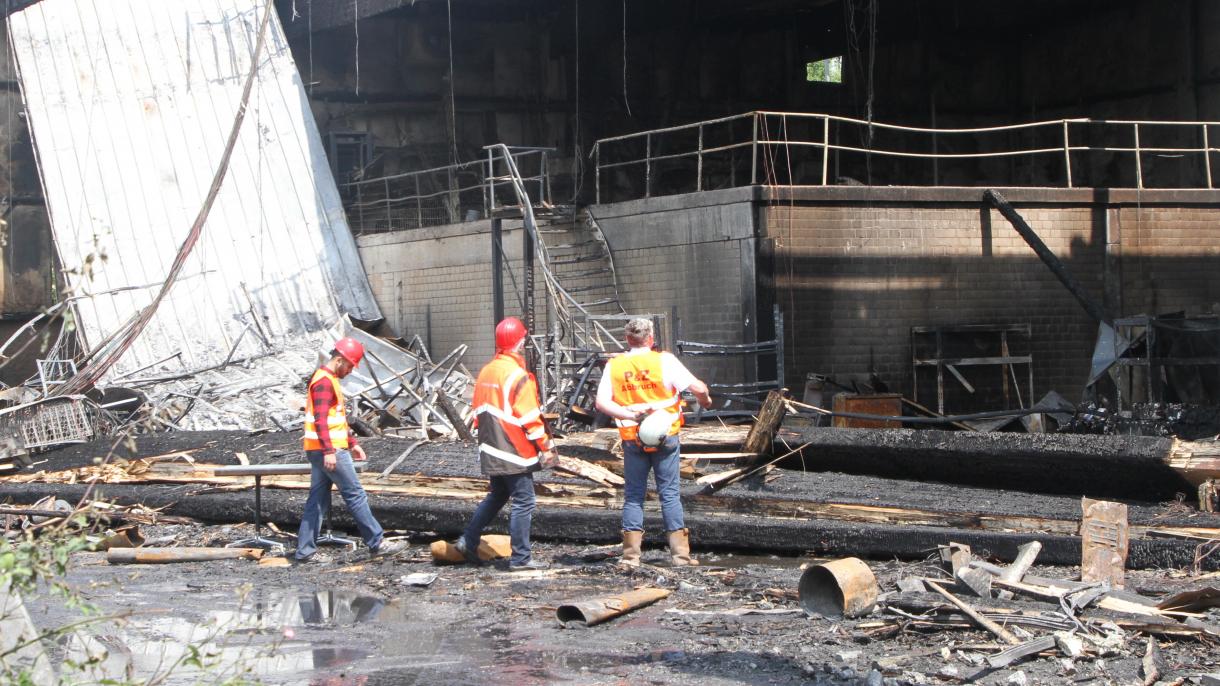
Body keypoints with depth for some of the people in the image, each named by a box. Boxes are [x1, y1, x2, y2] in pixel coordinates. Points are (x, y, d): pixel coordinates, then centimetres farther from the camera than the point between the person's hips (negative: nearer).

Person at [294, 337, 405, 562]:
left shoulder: (330, 380, 20)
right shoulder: (324, 382, -14)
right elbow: (320, 419, -23)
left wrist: (353, 443, 27)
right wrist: (328, 451, -29)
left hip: (319, 451, 10)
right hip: (330, 450, -10)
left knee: (318, 499, 9)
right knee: (355, 495, -4)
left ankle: (304, 550, 8)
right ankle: (376, 543, 0)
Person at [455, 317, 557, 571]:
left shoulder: (486, 371, 9)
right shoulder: (518, 375, -16)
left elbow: (478, 409, 16)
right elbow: (530, 416, -16)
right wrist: (545, 446, -9)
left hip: (491, 450, 8)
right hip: (515, 452, -8)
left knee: (496, 496, 22)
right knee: (523, 502, -2)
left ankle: (468, 540, 20)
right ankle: (521, 558, 0)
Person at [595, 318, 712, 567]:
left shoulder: (614, 365, 0)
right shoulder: (664, 361, -7)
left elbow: (602, 402, -9)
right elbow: (698, 387, -10)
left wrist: (629, 414, -12)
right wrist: (705, 400, 11)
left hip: (632, 438, 2)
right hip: (665, 435, -2)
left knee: (633, 495, 9)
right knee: (669, 494, 5)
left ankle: (631, 555, 6)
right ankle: (680, 553, 4)